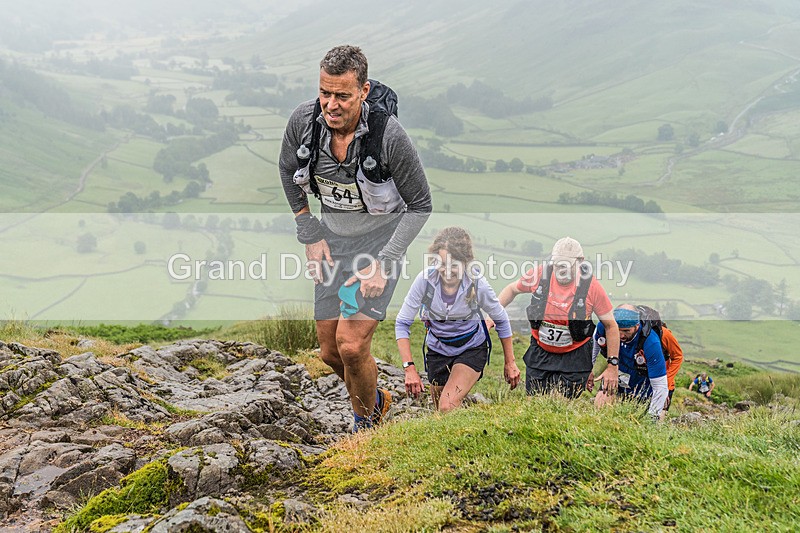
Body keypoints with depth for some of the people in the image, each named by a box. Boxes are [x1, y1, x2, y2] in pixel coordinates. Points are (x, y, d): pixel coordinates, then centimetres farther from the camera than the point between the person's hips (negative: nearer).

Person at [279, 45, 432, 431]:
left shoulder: (389, 135, -27)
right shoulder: (303, 120, -16)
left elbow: (420, 205, -15)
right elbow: (288, 171, 6)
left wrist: (384, 263, -19)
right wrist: (311, 237, 2)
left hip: (381, 238, -4)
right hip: (333, 239, 5)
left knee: (351, 345, -17)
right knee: (330, 352, 8)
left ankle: (365, 425, 10)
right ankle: (376, 400, 38)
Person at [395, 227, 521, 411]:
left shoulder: (477, 284, -24)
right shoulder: (426, 279, -24)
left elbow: (501, 321, -6)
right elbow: (402, 324, -16)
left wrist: (510, 362, 1)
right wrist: (409, 367, -24)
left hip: (471, 349, -2)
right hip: (437, 350, 3)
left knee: (448, 408, -24)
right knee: (441, 411, 12)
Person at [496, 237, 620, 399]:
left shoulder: (592, 286, -18)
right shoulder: (539, 274, -14)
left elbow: (611, 326, -8)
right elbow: (512, 289, 8)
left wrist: (612, 366, -8)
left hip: (574, 357, -2)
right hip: (539, 353, 3)